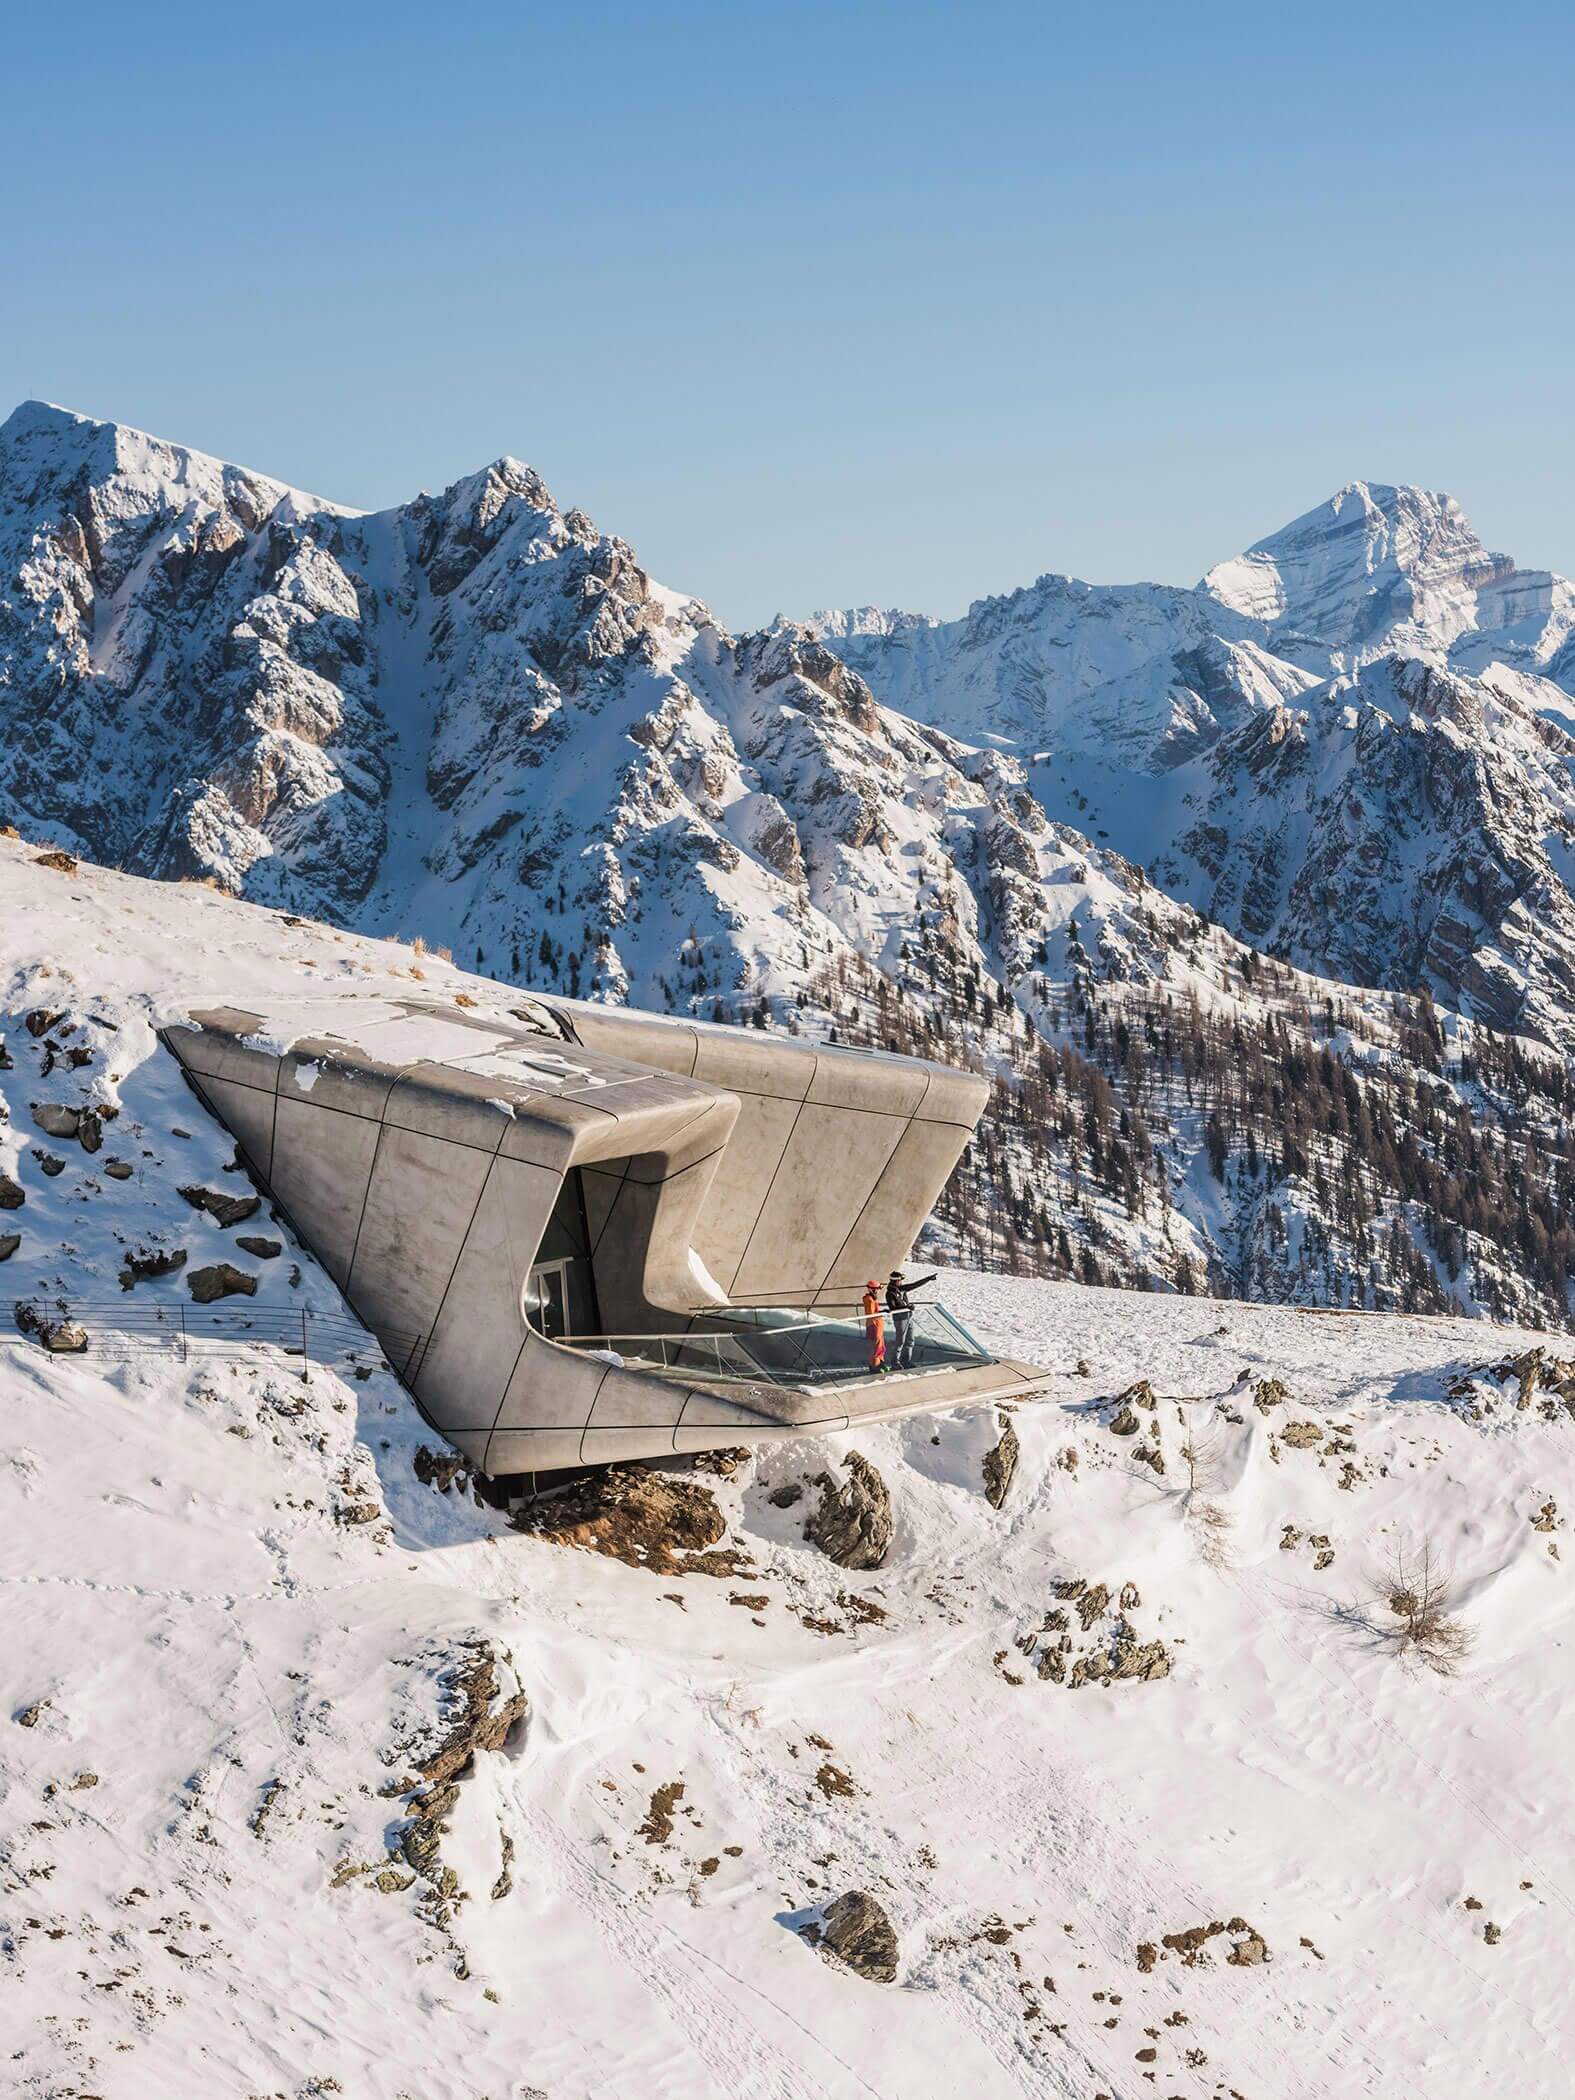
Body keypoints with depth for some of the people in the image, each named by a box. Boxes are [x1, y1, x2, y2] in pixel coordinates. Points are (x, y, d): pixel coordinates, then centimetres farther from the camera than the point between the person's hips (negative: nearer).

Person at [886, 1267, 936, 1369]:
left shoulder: (902, 1288, 6)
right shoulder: (890, 1293, -16)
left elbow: (916, 1285, 12)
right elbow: (892, 1308, -22)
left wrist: (929, 1279, 12)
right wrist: (906, 1307, -27)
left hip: (909, 1318, 8)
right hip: (900, 1319, -8)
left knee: (910, 1341, 13)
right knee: (900, 1342, 0)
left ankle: (907, 1362, 22)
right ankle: (896, 1363, 13)